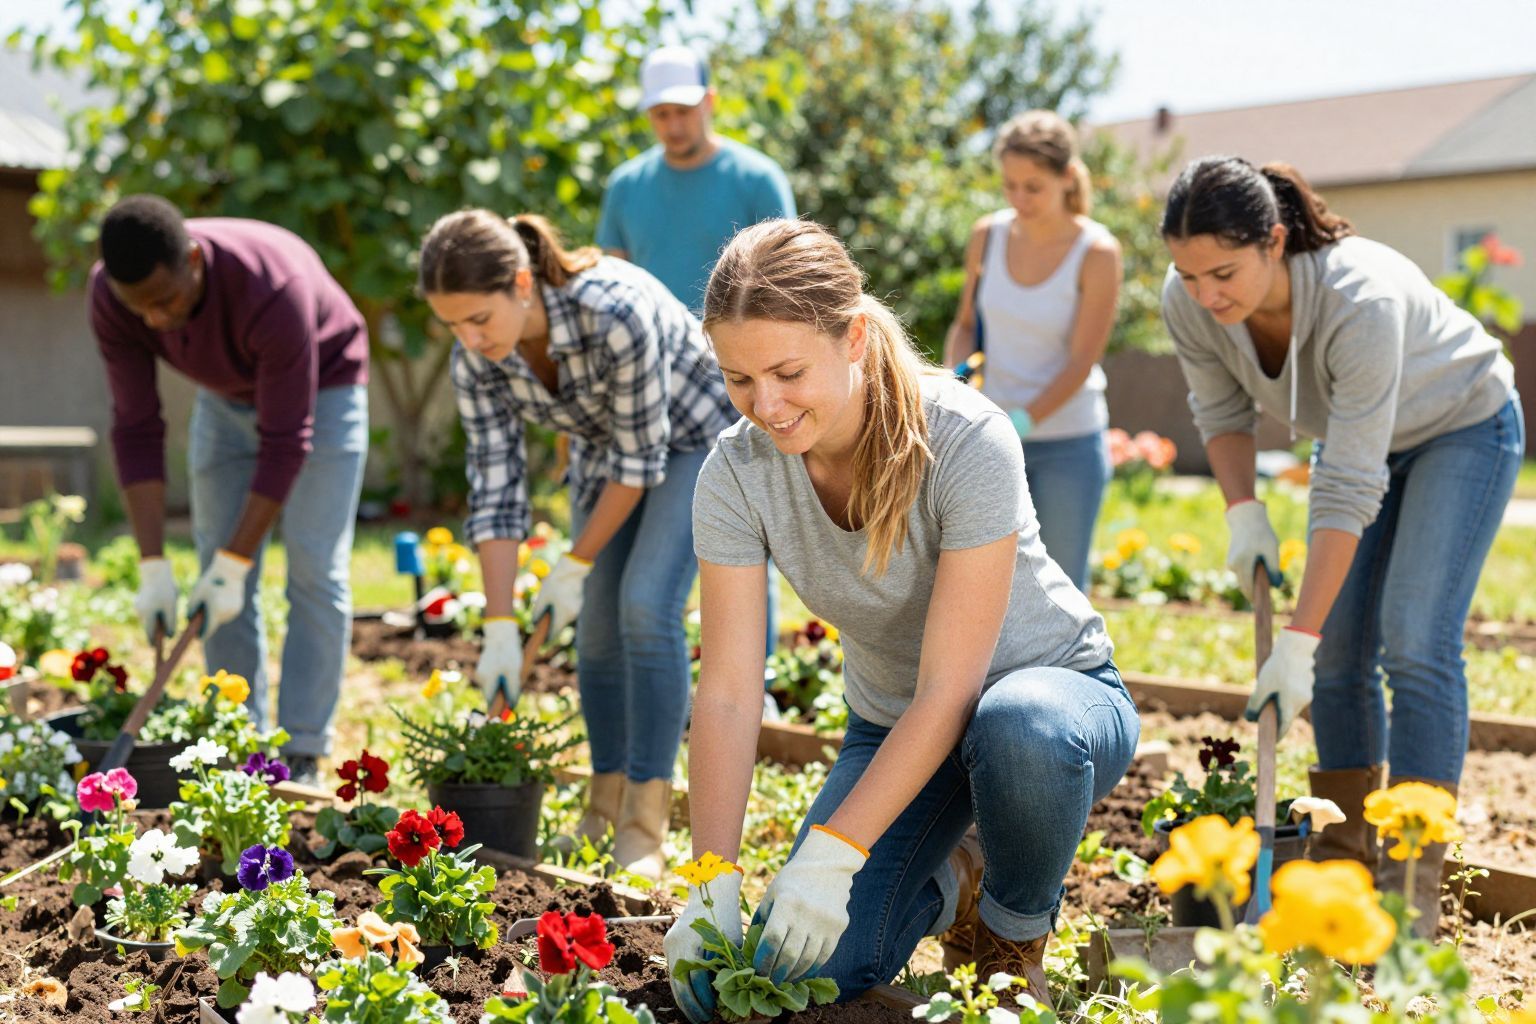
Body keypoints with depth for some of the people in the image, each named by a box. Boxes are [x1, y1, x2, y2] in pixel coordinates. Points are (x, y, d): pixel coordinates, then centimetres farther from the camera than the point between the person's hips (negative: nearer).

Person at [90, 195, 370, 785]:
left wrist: (234, 564, -31)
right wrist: (153, 568, -25)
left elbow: (286, 442, -34)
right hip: (226, 397, 5)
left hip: (320, 387, -4)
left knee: (315, 571, -10)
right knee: (220, 574, -1)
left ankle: (301, 755, -6)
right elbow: (137, 430, -21)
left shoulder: (274, 289, -41)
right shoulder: (110, 295, -26)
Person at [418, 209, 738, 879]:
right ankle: (604, 811, 17)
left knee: (645, 606, -19)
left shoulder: (617, 312, -39)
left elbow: (639, 457, -28)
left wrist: (576, 564, -19)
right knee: (598, 625, 1)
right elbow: (495, 486, -17)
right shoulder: (476, 358, -21)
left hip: (694, 435, -5)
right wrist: (499, 630, -20)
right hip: (603, 449, 6)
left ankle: (645, 831, -13)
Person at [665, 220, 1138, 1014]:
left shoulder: (968, 441, -30)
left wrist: (832, 855, -35)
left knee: (1018, 728, -41)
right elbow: (726, 695, -17)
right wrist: (712, 889, -26)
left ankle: (1016, 938, -7)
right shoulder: (736, 473, -17)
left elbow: (951, 690, -30)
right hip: (895, 727, 4)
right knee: (800, 970, -17)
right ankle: (952, 881, 17)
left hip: (1055, 689, -3)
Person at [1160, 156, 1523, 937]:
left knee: (1415, 644, -16)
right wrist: (1243, 514, -17)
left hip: (1461, 428, -6)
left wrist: (1297, 642, -38)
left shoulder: (1361, 300, -41)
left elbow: (1350, 489, -39)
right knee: (1339, 649, 1)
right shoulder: (1188, 304, -24)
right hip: (1356, 433, 6)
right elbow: (1221, 411, -3)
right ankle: (1345, 854, 13)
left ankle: (1411, 890, -12)